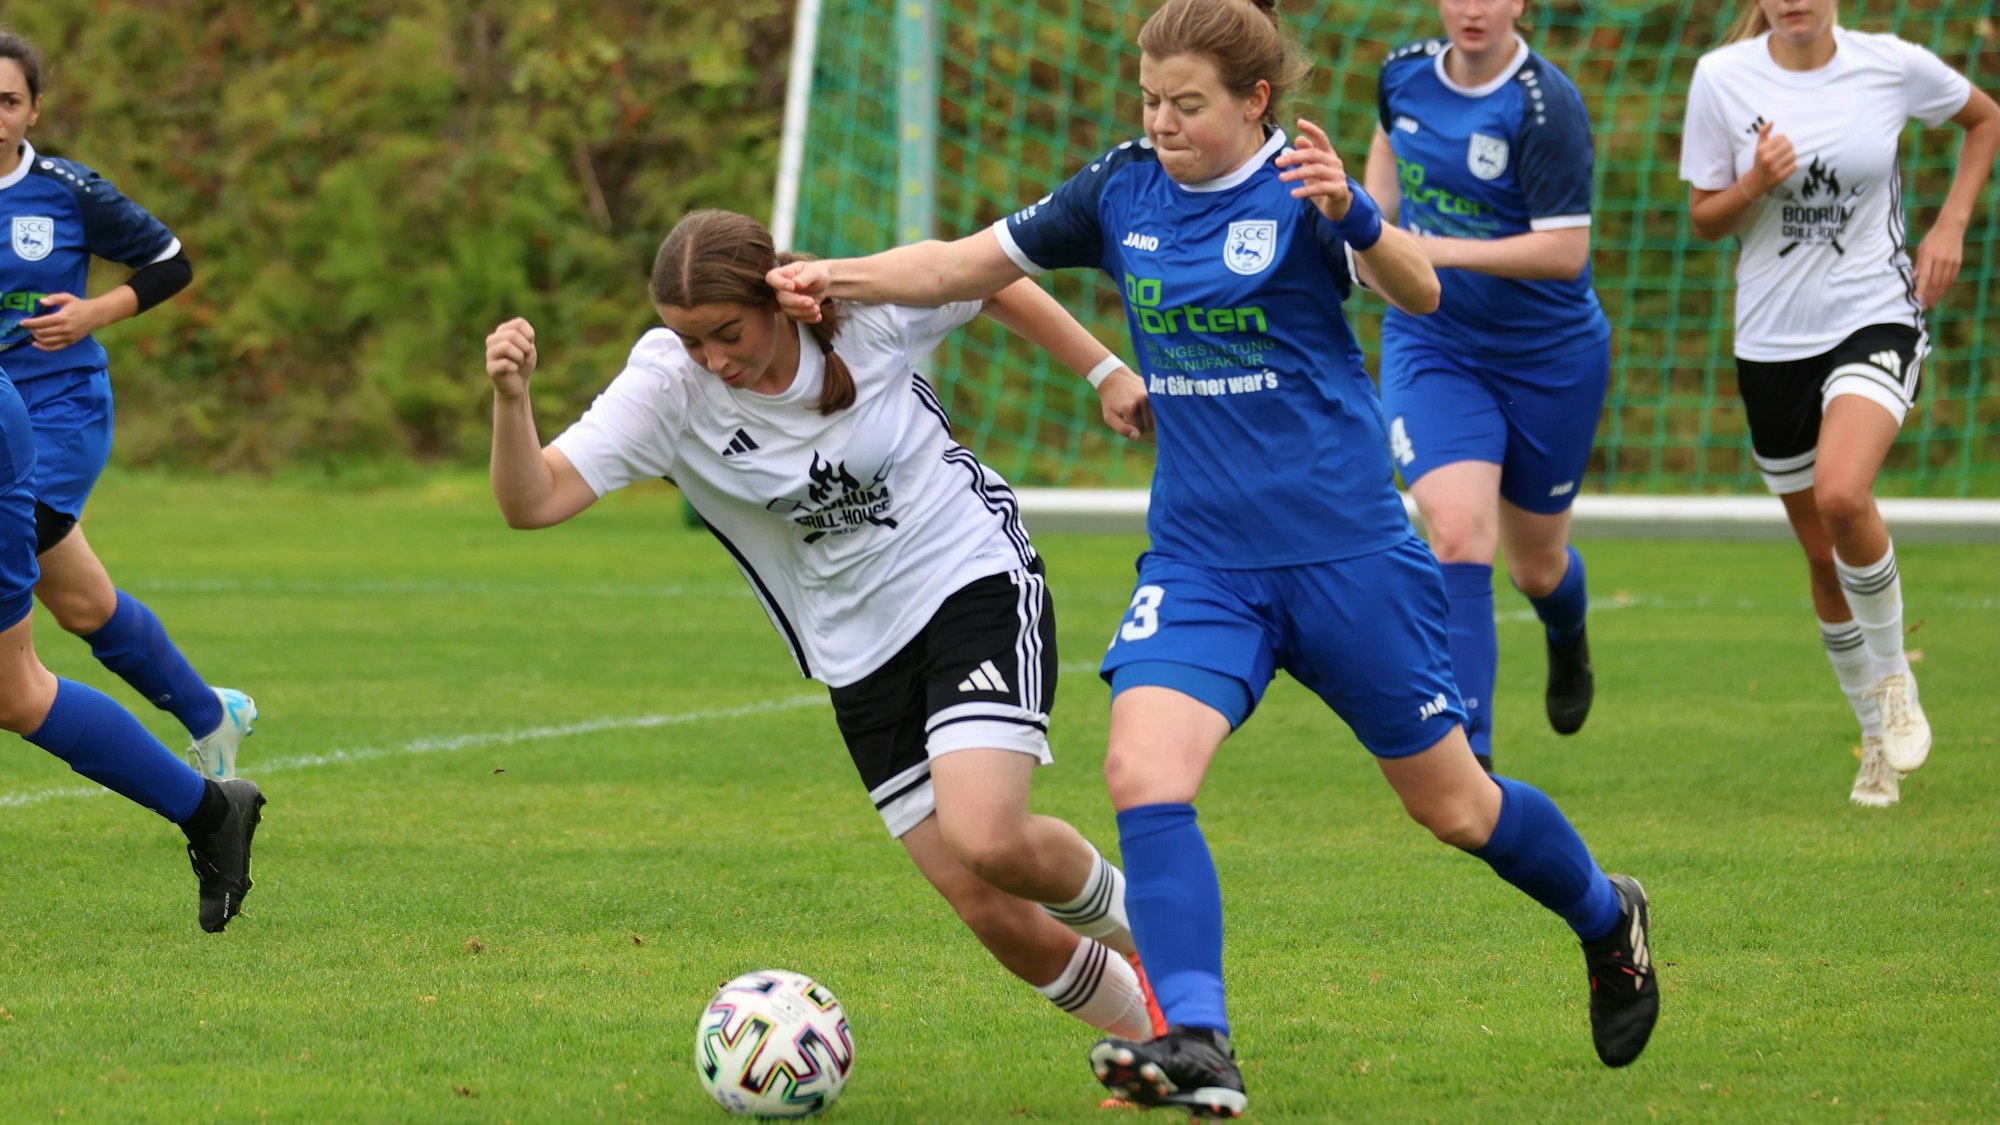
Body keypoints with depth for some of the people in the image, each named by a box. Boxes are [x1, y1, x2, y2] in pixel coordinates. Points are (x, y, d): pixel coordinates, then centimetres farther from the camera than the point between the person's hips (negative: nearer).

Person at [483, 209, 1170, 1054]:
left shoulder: (869, 310, -18)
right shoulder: (667, 386, -16)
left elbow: (997, 285, 3)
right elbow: (533, 501, -25)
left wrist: (1106, 373, 7)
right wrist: (511, 399, -42)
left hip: (975, 579, -3)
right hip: (862, 658, 3)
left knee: (984, 839, -26)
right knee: (992, 916, -1)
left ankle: (1124, 915, 7)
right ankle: (1155, 1038, 24)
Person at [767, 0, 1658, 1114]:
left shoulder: (1295, 188, -11)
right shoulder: (1123, 192, 3)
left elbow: (1421, 291, -27)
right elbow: (963, 265, 8)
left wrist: (1352, 215, -47)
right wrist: (837, 278, -8)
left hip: (1346, 551, -4)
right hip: (1199, 557, 4)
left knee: (1452, 805, 8)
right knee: (1143, 772, -21)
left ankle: (1609, 918, 37)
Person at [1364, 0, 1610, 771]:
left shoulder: (1546, 107, -21)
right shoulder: (1405, 74, -4)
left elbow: (1565, 249, -25)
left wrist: (1439, 250, -30)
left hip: (1549, 357, -2)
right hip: (1432, 346, 2)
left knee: (1537, 563, 15)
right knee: (1457, 534, -20)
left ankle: (1568, 640, 54)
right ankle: (1468, 757, -21)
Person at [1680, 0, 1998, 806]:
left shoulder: (1891, 66, -6)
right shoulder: (1722, 79, -5)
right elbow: (1704, 219, 1)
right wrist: (1756, 185, -20)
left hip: (1874, 317, -2)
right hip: (1772, 338, 2)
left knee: (1841, 496, -28)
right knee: (1822, 555, 9)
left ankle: (1892, 677, -4)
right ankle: (1878, 738, 29)